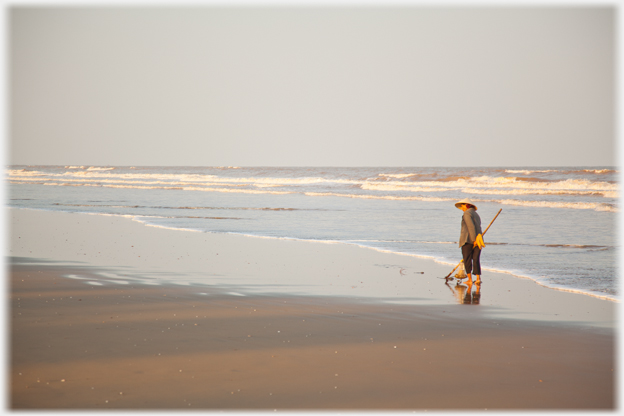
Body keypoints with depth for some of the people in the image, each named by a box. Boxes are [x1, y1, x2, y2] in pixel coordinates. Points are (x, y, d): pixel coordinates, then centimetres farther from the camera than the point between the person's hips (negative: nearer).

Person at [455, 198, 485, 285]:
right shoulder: (476, 215, 23)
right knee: (476, 260, 3)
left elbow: (471, 227, -16)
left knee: (467, 259, 1)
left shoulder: (467, 213, -5)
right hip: (478, 239, 7)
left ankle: (469, 279, 1)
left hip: (468, 239, -7)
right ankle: (478, 278, -7)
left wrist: (474, 240, -20)